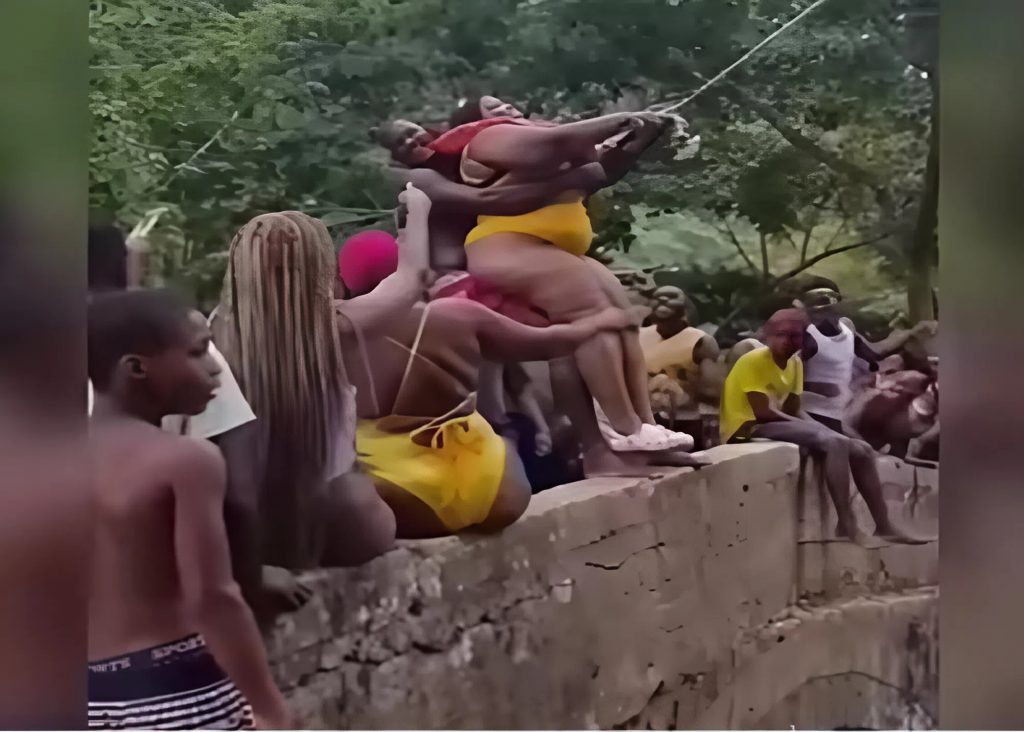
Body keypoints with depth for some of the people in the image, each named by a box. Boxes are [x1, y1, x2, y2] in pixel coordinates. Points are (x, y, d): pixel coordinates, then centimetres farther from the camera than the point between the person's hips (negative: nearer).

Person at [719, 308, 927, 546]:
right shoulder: (754, 361, -14)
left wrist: (817, 428, -11)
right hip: (750, 430, -9)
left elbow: (793, 410, 10)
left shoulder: (795, 363, 12)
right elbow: (763, 413, -20)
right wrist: (813, 428, -13)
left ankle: (884, 526, 4)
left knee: (861, 450, 1)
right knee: (835, 443, -28)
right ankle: (847, 524, -27)